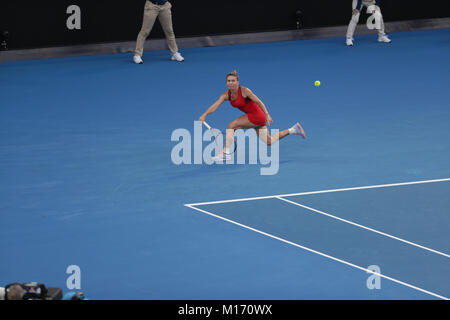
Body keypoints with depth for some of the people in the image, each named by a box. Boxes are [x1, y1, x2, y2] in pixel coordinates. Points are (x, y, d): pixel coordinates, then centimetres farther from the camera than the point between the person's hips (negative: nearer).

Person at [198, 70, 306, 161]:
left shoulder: (244, 91, -20)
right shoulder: (226, 95, -3)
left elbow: (259, 102, -16)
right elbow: (215, 105, -12)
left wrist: (267, 115, -19)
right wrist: (204, 115, -26)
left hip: (256, 116, -8)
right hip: (252, 116, 8)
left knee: (232, 125, -15)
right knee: (269, 142, 12)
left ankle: (226, 154, -11)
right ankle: (294, 129, 27)